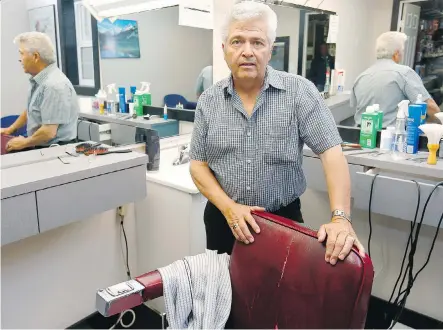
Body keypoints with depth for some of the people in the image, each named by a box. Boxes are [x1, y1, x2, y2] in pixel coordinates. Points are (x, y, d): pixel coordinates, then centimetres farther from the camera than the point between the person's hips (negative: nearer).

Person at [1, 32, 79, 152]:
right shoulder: (39, 80, 7)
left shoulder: (54, 85, -22)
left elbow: (48, 132, -24)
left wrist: (24, 142, -9)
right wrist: (10, 129, 23)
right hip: (40, 146, 8)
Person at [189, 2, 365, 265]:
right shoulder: (209, 101, -2)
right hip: (223, 219, 2)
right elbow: (198, 165, -1)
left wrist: (341, 218, -27)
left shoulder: (300, 91, -10)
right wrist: (228, 207, -16)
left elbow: (332, 153, -15)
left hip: (284, 219, -2)